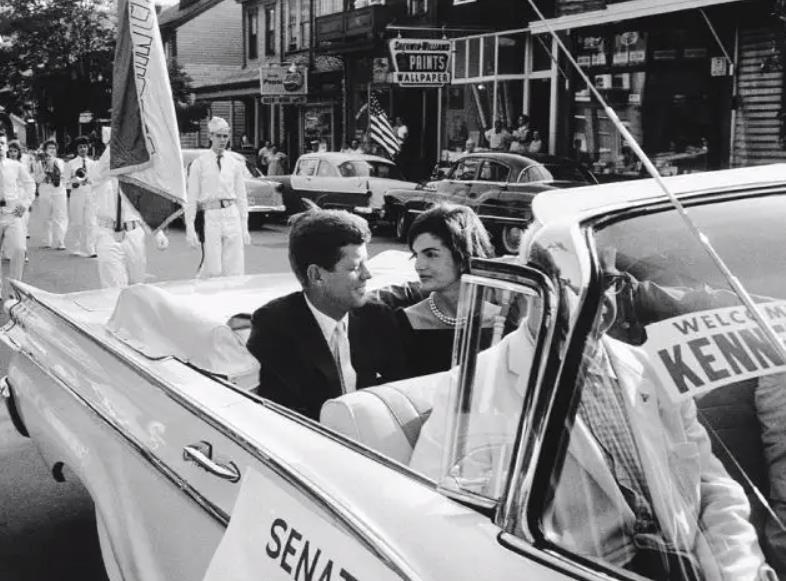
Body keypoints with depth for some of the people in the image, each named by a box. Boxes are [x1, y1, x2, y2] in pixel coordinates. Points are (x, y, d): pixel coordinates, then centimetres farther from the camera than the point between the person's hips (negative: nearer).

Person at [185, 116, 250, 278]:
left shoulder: (235, 164, 10)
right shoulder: (199, 163, 1)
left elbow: (241, 197, 13)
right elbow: (191, 198, 0)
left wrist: (245, 228, 9)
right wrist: (190, 229, -6)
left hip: (232, 216, 3)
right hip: (209, 216, -3)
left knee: (234, 271, 1)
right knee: (213, 270, -8)